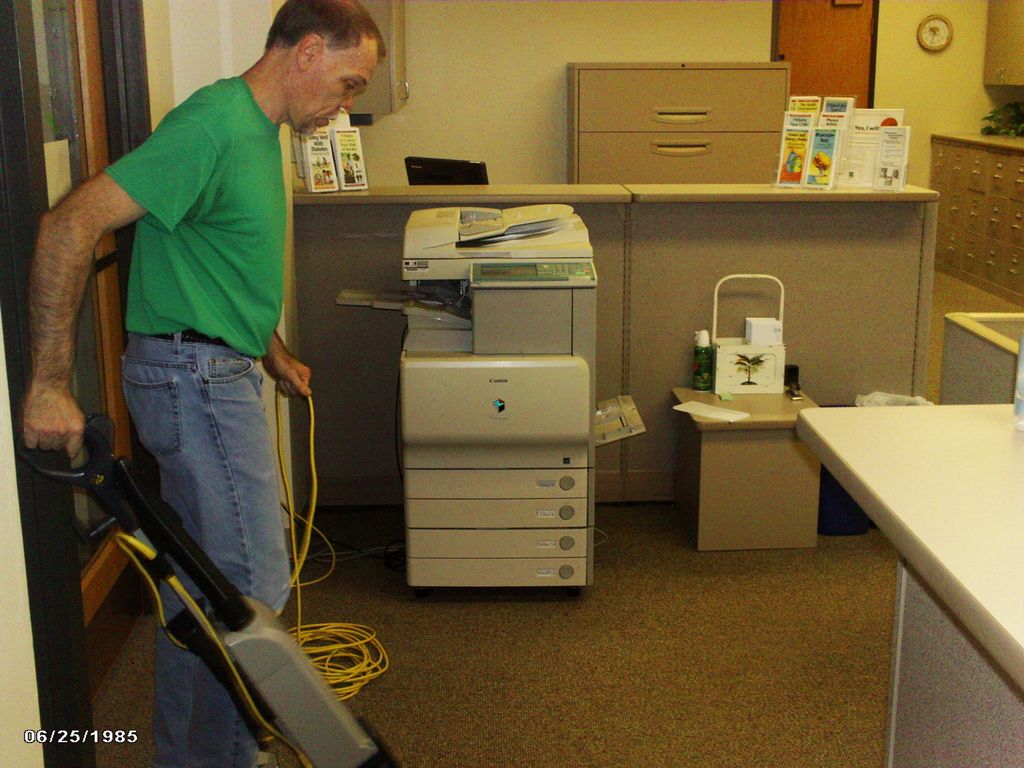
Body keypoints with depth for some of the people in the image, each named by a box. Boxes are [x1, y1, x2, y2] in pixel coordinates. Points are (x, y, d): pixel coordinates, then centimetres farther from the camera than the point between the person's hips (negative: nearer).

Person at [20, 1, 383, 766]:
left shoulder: (256, 130, 14)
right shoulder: (215, 124, -18)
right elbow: (71, 223, -24)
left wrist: (274, 354, 31)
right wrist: (51, 382, -25)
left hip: (210, 373, 10)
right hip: (196, 375, -10)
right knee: (253, 586, -6)